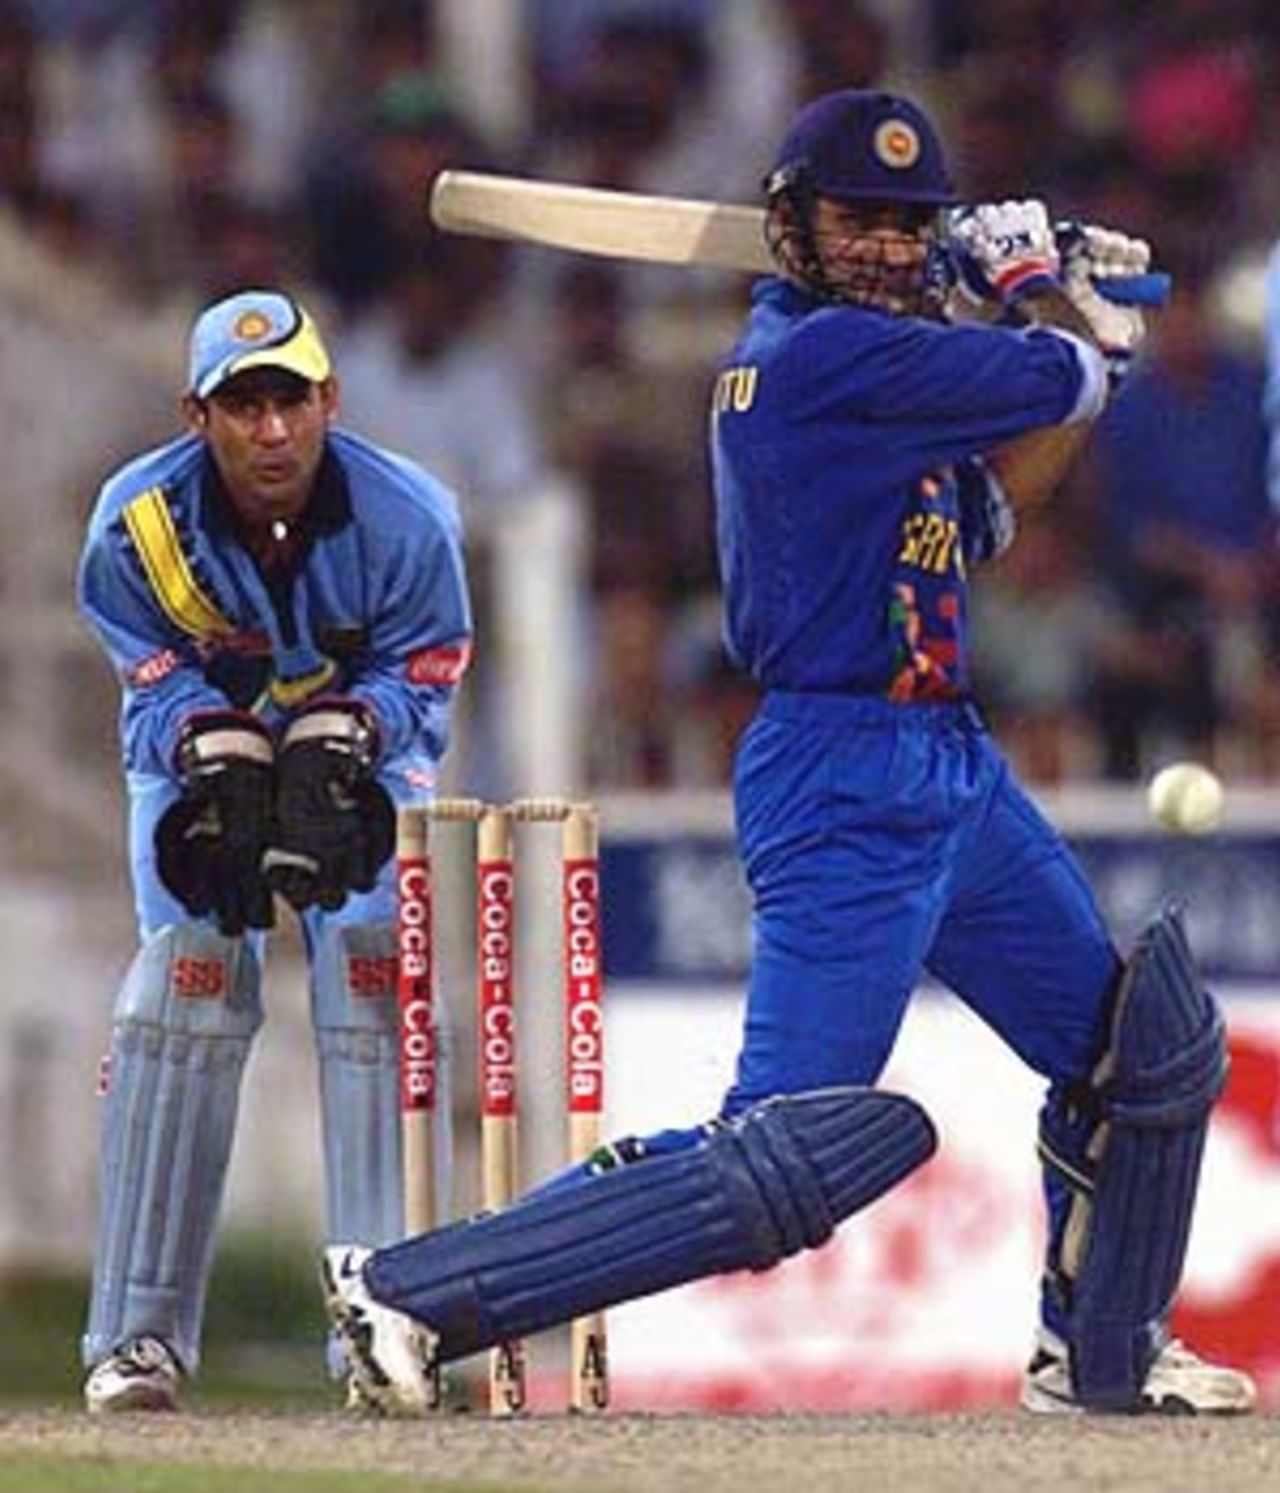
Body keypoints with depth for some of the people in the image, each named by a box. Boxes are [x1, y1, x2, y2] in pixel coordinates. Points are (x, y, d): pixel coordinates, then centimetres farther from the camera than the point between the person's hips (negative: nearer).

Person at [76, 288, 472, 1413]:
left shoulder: (406, 518, -26)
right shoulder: (140, 520, -24)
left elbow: (416, 680, -17)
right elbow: (165, 690, -17)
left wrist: (336, 743, -37)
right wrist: (226, 760, -38)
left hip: (366, 752, 0)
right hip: (195, 755, 0)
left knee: (377, 996, -15)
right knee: (187, 988, -14)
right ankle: (140, 1330, -10)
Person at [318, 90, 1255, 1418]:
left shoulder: (842, 357, 13)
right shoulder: (827, 352, -17)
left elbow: (984, 514, 20)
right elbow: (1057, 381, -12)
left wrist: (1069, 321, 12)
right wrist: (1038, 291, 11)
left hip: (954, 772, 10)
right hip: (845, 790, -10)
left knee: (1154, 1051, 20)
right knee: (783, 1166, -15)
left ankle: (1099, 1355, 35)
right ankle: (407, 1287, -12)